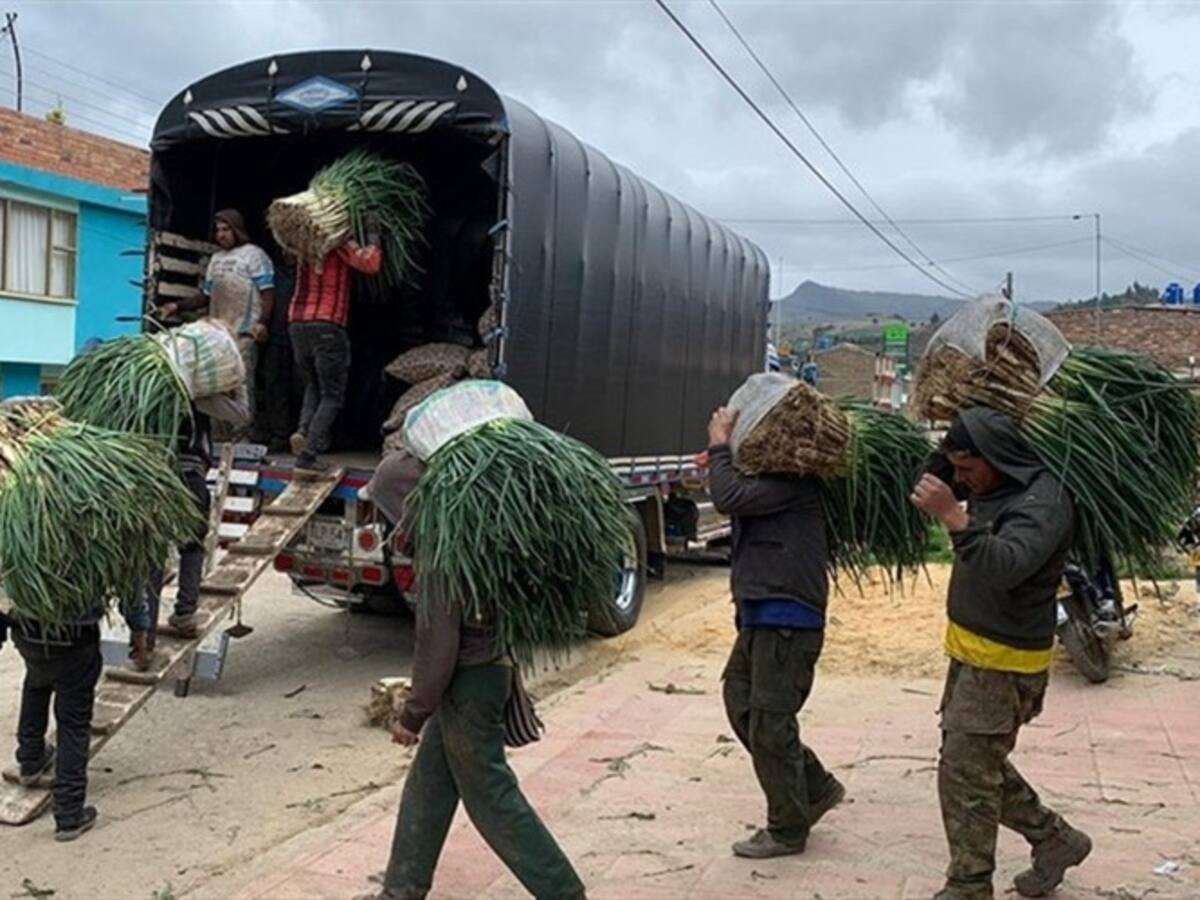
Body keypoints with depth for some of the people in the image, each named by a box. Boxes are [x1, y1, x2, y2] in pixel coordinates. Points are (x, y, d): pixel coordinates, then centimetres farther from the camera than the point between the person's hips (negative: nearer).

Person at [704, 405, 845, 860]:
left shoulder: (791, 481, -16)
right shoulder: (768, 476, 17)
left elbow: (729, 498, -24)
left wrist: (720, 447, -12)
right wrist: (721, 454, 2)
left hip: (786, 620, -10)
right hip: (760, 616, 10)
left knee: (769, 724, -2)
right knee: (741, 704, 15)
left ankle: (787, 830, 15)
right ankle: (816, 788, 28)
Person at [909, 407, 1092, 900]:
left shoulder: (1043, 502, -21)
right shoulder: (991, 490, 7)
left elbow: (1005, 567, -36)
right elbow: (926, 485, 18)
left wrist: (954, 517, -45)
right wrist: (948, 451, 3)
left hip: (1004, 664, -9)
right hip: (971, 653, 9)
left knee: (966, 775, -5)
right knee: (982, 766, 19)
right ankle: (1055, 839, 35)